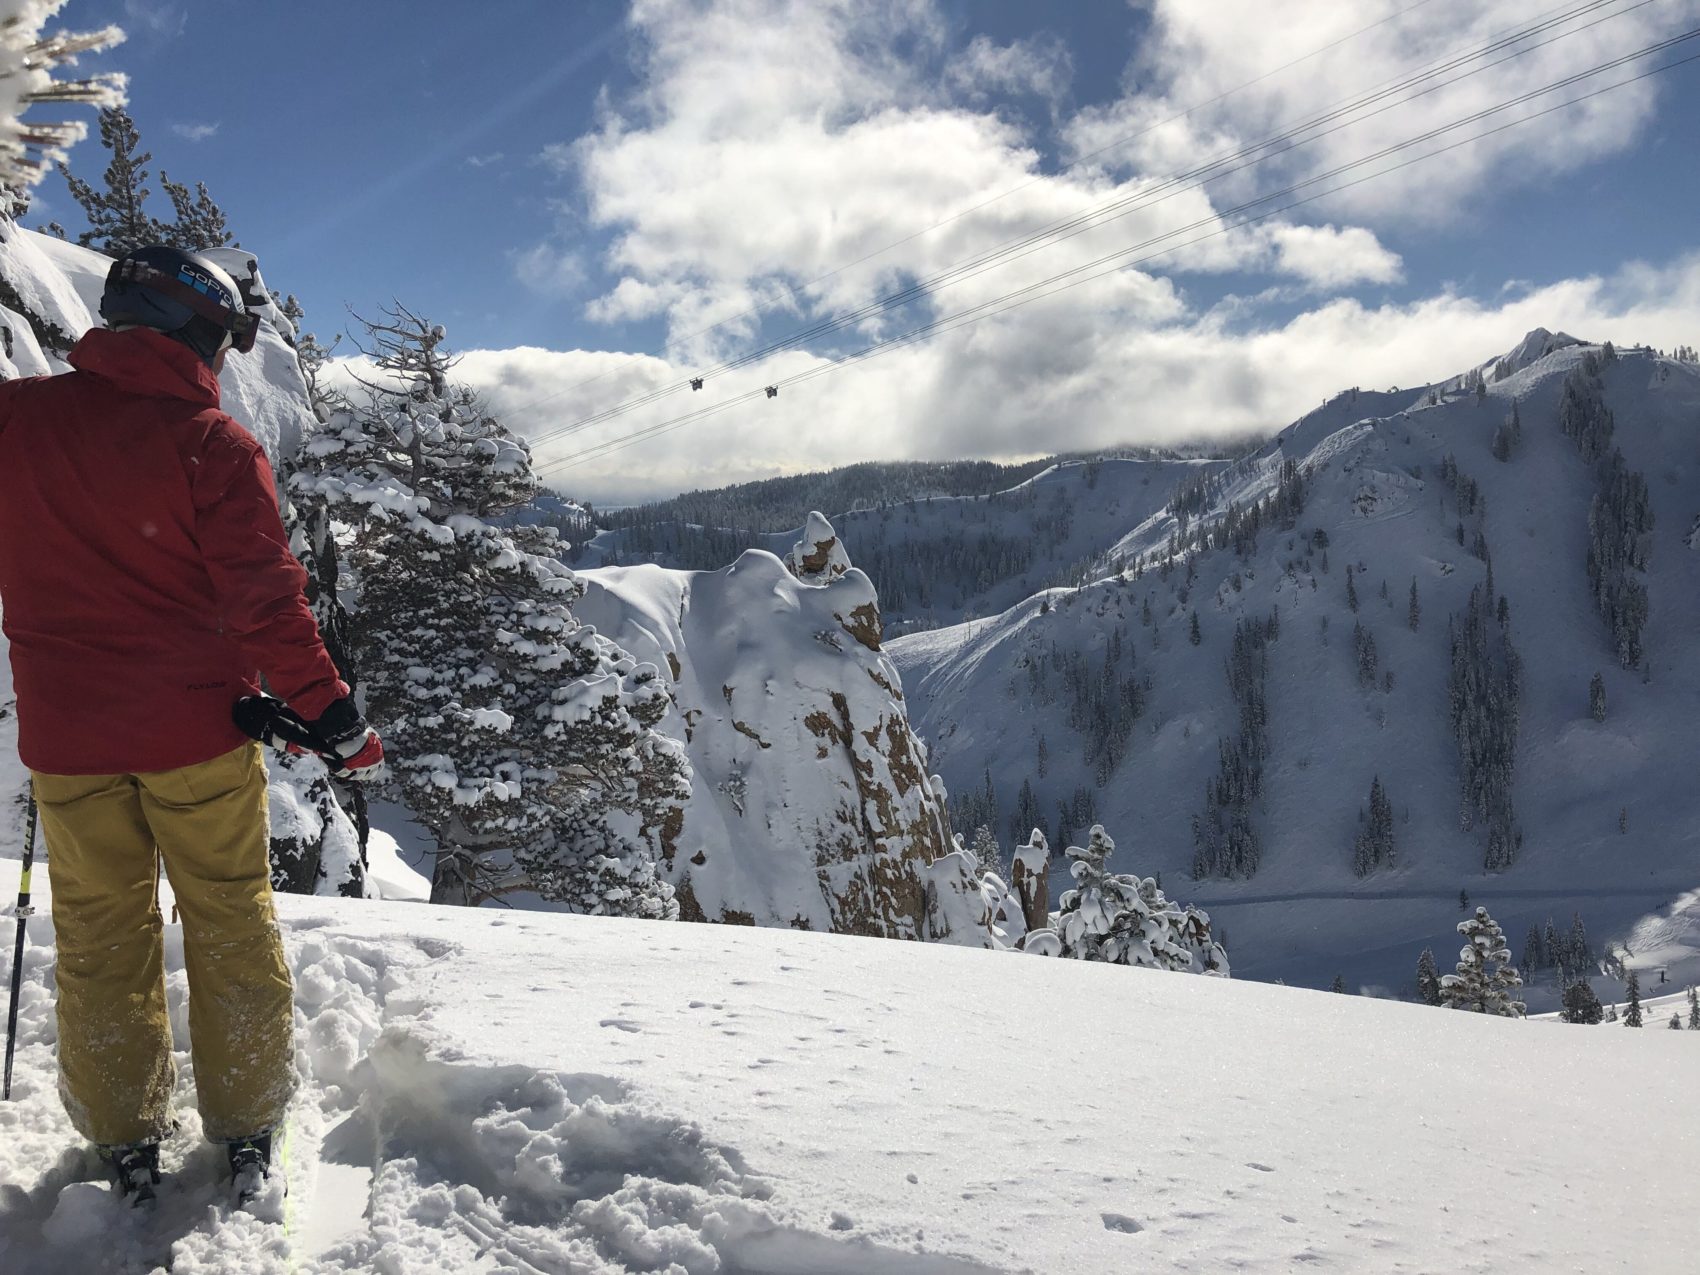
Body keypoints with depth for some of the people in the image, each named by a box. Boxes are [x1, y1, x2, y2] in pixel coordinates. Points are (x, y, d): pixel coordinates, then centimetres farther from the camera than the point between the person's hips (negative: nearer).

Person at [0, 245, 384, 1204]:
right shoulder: (216, 443, -12)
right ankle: (247, 1139, 17)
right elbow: (264, 595, -15)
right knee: (232, 925, 11)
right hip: (193, 729, -3)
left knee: (101, 937, 14)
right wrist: (333, 713, -8)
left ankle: (126, 1144, 22)